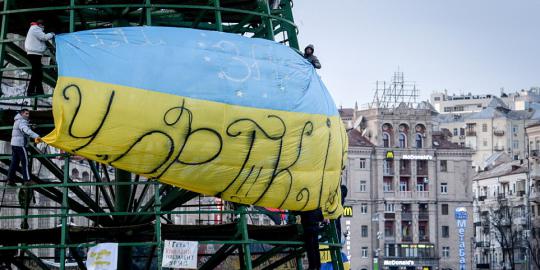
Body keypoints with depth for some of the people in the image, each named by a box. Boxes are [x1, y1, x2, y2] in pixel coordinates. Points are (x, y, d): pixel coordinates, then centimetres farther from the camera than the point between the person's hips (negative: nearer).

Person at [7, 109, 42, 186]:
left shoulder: (18, 121, 21)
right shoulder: (22, 121, -12)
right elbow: (26, 130, -32)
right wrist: (36, 136, -47)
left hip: (14, 144, 9)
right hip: (20, 144, -9)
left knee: (14, 162, 9)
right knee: (25, 162, -8)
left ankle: (10, 179, 6)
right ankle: (27, 180, -11)